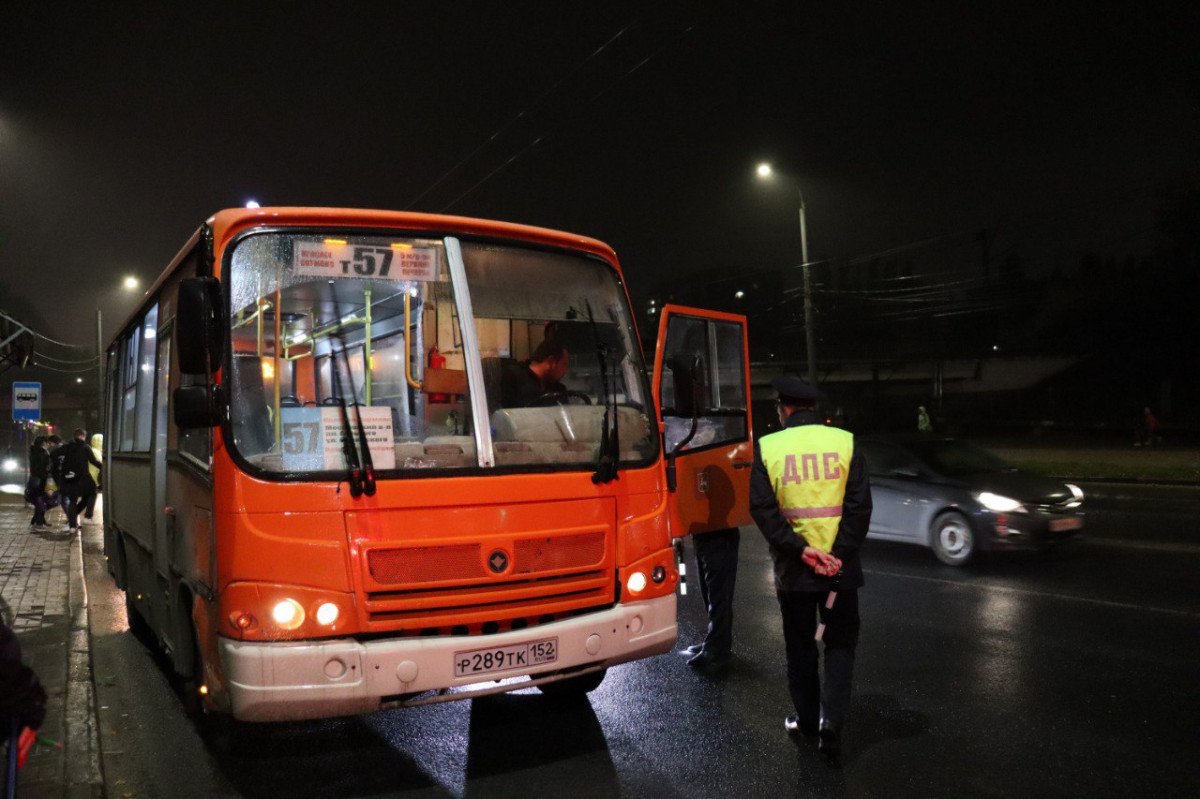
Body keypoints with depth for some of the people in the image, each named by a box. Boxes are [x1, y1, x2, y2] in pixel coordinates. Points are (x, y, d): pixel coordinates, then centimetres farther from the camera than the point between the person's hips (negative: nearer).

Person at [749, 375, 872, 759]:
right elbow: (860, 505, -8)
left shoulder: (767, 447, -4)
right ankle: (831, 721, 2)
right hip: (841, 566, 0)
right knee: (840, 644, 14)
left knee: (800, 647, 16)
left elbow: (762, 508, -10)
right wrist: (840, 554, -10)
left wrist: (800, 550, -12)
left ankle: (807, 720, 27)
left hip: (793, 569, 0)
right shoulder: (845, 443, -2)